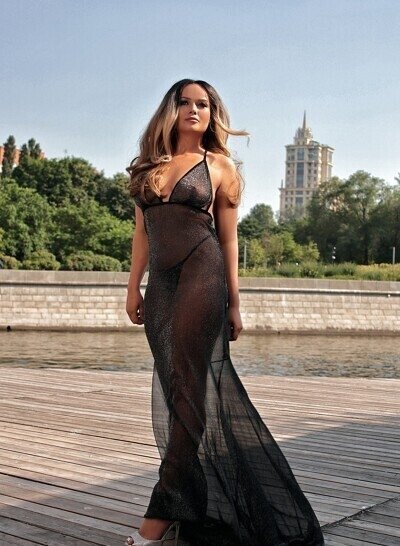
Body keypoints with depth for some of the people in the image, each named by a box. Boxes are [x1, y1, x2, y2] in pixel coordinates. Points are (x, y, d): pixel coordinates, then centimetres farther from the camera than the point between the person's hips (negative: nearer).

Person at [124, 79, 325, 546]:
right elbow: (142, 231, 17)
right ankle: (201, 499, 20)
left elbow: (229, 238, 4)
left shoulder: (219, 166, 6)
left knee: (188, 386, -10)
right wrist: (134, 287, 11)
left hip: (201, 277, -5)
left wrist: (234, 303, 1)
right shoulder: (149, 165, 16)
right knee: (176, 389, 7)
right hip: (161, 284, 5)